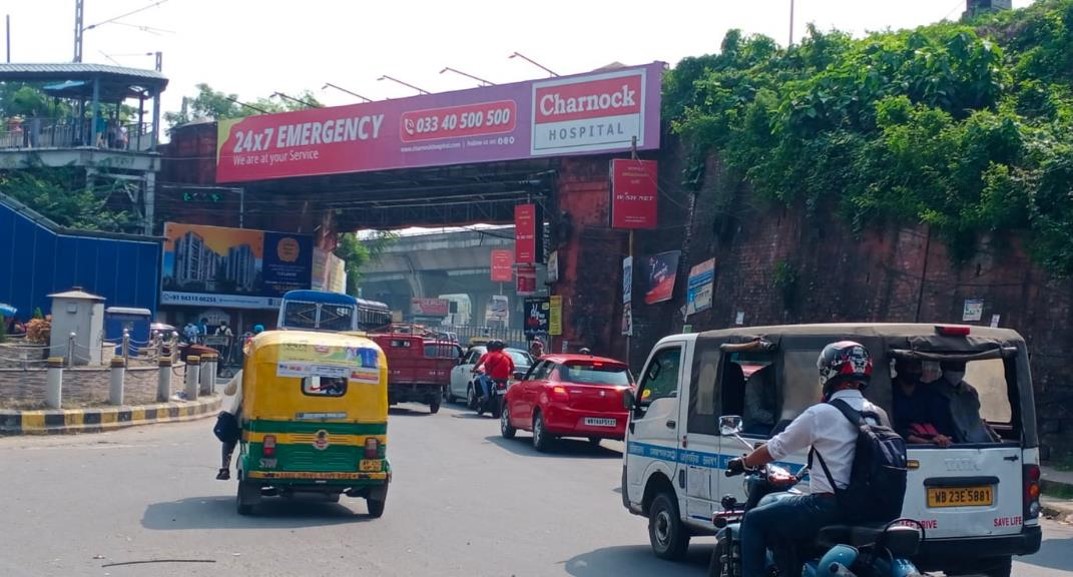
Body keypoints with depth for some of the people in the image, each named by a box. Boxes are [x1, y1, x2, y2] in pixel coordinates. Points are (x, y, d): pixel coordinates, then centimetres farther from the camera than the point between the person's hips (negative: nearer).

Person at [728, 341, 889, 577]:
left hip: (829, 506, -8)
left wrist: (743, 463, 18)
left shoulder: (820, 414, -10)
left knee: (754, 521, 7)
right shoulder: (879, 415, 8)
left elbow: (774, 449, 0)